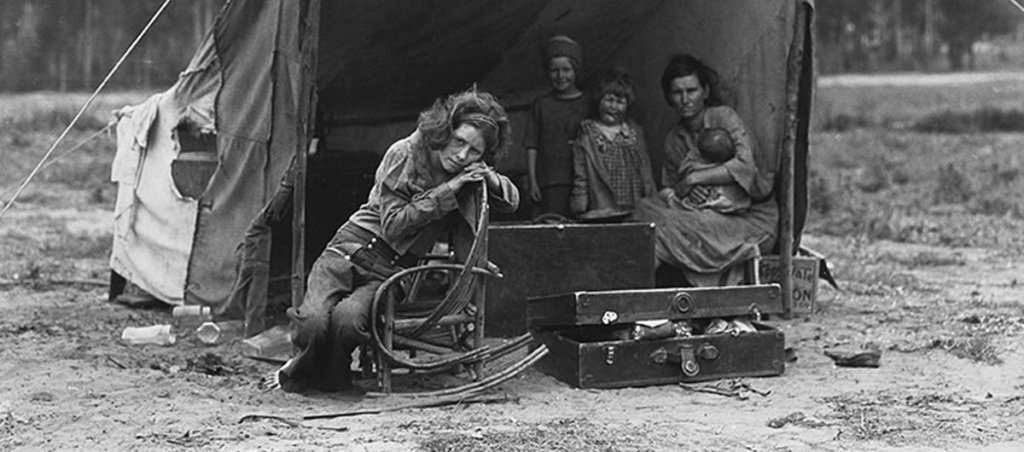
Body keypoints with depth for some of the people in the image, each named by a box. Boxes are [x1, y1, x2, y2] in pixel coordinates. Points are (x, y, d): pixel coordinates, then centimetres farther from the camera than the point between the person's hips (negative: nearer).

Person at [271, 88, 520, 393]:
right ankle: (306, 365, 6)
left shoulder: (471, 174, 4)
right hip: (353, 250, -2)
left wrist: (491, 178, -9)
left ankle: (330, 376, -1)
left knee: (348, 320, -32)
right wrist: (445, 193, -18)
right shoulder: (405, 154, -10)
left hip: (393, 271, 2)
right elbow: (392, 225, -12)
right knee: (314, 322, -29)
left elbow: (512, 201, 14)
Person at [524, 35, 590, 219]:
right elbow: (532, 146, 8)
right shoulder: (542, 105, 10)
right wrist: (532, 181, 0)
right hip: (550, 183, 0)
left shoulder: (586, 104, 9)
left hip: (580, 181, 0)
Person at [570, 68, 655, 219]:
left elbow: (647, 175, 20)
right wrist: (580, 213, -4)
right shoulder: (586, 136, 7)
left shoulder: (635, 132, 18)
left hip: (636, 212, 3)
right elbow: (580, 180, 4)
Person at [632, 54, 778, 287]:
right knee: (647, 209, -16)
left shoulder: (724, 117, -7)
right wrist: (677, 195, -14)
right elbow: (667, 186, 11)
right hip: (710, 215, 6)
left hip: (752, 219, -6)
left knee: (670, 228, -27)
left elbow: (745, 166, -21)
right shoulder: (674, 139, 11)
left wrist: (693, 178, -16)